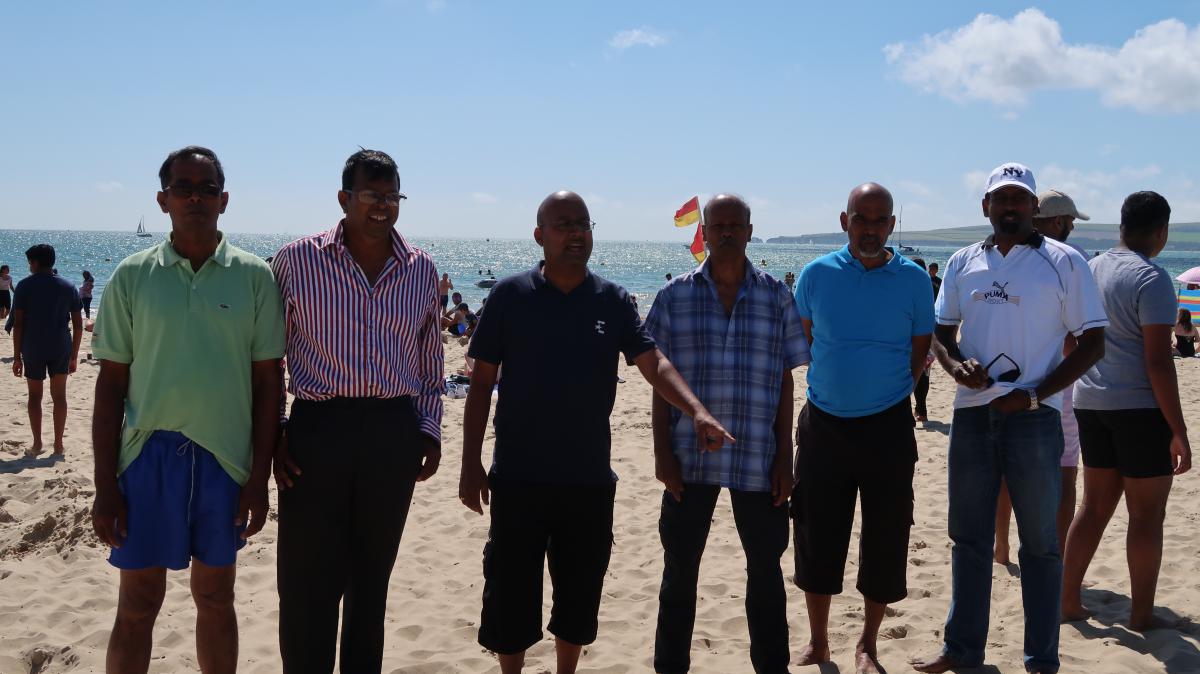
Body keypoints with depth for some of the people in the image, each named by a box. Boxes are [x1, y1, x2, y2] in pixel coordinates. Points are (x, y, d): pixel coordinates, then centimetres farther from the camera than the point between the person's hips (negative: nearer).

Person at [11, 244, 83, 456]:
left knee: (35, 395, 10)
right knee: (59, 395, 8)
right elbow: (78, 324, 3)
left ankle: (37, 444, 10)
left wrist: (17, 356, -1)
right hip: (61, 349, 2)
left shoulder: (25, 286, -3)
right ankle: (58, 445, 8)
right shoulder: (68, 287, 4)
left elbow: (18, 323, -7)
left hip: (33, 349, -2)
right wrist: (74, 355, 10)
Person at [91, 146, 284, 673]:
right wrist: (105, 485, -2)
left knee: (215, 599, 13)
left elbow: (268, 381, 2)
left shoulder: (253, 276, 0)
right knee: (137, 605, 6)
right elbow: (111, 383, 2)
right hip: (149, 454, 0)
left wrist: (259, 477, -1)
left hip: (226, 458, 0)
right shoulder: (133, 275, 1)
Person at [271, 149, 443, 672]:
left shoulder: (421, 270, 6)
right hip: (317, 429, -3)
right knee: (308, 582, 1)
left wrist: (430, 430, 9)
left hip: (395, 435, 3)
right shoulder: (296, 260, -4)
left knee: (372, 576, 14)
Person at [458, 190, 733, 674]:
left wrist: (696, 411, -26)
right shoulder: (510, 295, -3)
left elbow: (654, 365, -7)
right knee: (510, 595, 5)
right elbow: (481, 382, 0)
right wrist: (471, 464, -4)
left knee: (579, 594, 14)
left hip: (590, 479, 2)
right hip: (518, 477, -2)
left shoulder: (613, 301, 2)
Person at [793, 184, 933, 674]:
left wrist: (886, 391, 2)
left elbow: (920, 352, 6)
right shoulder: (816, 274, -1)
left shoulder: (914, 279, -2)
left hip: (888, 426, 0)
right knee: (817, 537, 6)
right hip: (823, 424, 1)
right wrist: (838, 383, 7)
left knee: (885, 541, 6)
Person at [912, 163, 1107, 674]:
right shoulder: (962, 263, 8)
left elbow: (1093, 342, -4)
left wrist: (1034, 395, -14)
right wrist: (955, 364, -9)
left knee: (1039, 542, 6)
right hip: (972, 415, 4)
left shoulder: (1064, 262, -3)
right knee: (968, 537, 12)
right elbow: (941, 332, 15)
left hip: (1033, 417, -4)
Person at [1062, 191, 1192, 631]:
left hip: (1091, 403, 7)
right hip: (1141, 407, -7)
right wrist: (1178, 432, -15)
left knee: (1095, 506, 15)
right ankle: (1142, 616, 13)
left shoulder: (1090, 270, 9)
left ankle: (1068, 599, 19)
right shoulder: (1151, 279, -14)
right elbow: (1158, 361, -18)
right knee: (1146, 515, 5)